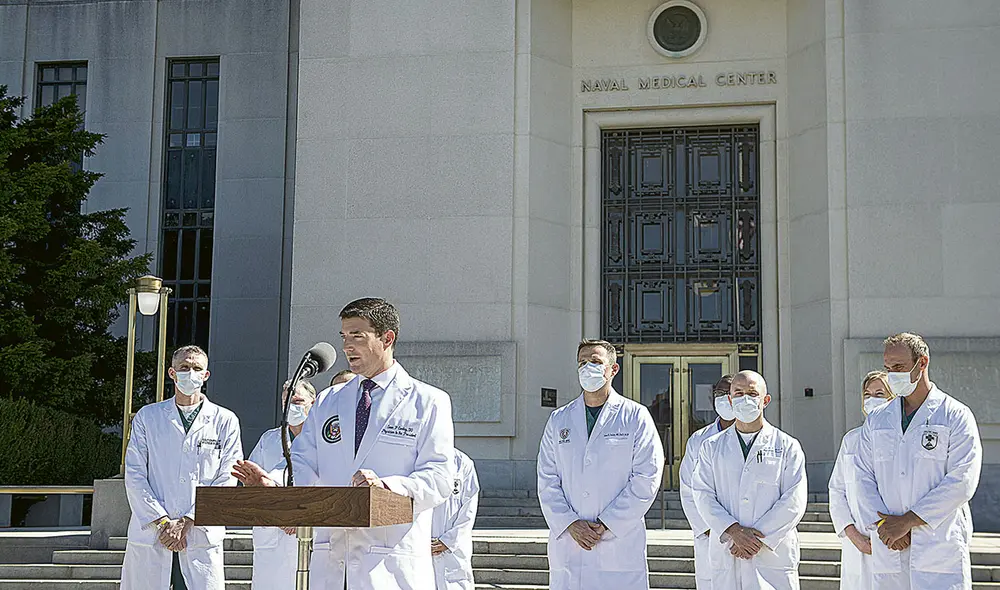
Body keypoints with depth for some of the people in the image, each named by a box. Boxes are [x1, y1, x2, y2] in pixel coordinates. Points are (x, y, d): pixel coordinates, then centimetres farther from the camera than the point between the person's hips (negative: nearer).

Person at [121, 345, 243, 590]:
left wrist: (187, 523, -7)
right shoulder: (147, 417, 11)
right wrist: (162, 522, -8)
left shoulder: (225, 421, 8)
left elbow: (226, 480, 2)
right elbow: (134, 476, 4)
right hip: (150, 535, 1)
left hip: (201, 540, -1)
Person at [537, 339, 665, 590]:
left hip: (620, 546, -2)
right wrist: (570, 524, -7)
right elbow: (547, 481, 8)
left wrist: (605, 524, -9)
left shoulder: (636, 417, 3)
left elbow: (646, 479, -4)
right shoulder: (559, 420, 13)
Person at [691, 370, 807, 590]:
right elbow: (703, 496, 3)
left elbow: (794, 501, -2)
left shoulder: (787, 446, 7)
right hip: (725, 555, 1)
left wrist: (759, 537, -11)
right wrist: (734, 532, -12)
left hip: (774, 555, -1)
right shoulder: (711, 447, 13)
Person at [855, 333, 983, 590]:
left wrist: (907, 521, -11)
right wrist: (884, 526, -8)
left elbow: (961, 482, -8)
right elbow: (864, 477, 8)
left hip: (939, 549, -4)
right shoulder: (876, 420, 14)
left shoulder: (956, 416, 1)